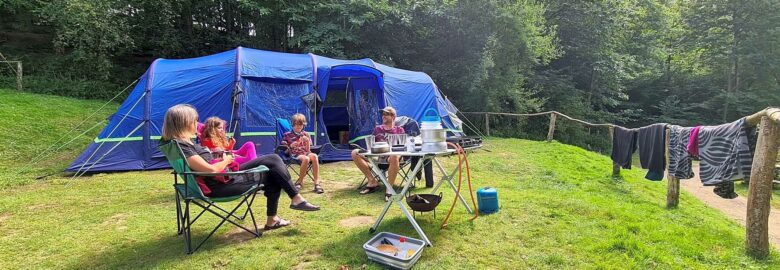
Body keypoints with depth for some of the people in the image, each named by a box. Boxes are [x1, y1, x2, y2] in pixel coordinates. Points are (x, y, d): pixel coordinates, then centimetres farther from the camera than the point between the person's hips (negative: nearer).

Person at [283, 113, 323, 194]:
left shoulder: (305, 135, 17)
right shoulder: (288, 135, 11)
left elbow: (308, 150, 10)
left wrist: (307, 141, -6)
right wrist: (291, 146, -11)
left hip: (305, 154, 3)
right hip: (294, 155, -3)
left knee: (314, 156, -34)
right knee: (306, 158, -38)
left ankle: (317, 183, -34)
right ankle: (300, 182, -18)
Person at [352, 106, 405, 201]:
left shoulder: (399, 130, 16)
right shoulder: (377, 128, 24)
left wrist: (394, 155, -14)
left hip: (391, 155, -4)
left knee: (394, 157, -42)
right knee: (355, 153, -17)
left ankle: (389, 188, -31)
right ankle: (372, 182, -16)